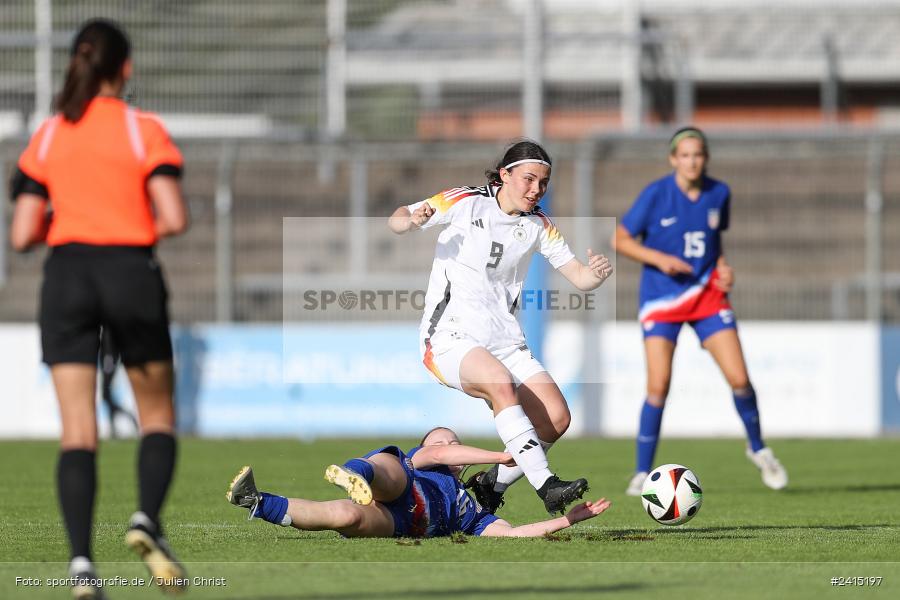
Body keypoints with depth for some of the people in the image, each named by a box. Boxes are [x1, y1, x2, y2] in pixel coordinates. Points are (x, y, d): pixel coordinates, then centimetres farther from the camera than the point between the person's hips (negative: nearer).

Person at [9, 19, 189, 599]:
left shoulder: (47, 137, 5)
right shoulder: (145, 130, -2)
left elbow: (23, 235, 2)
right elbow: (174, 219, -11)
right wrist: (145, 224, 11)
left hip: (67, 276, 2)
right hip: (132, 272, -2)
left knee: (77, 432, 0)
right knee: (157, 414, 15)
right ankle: (148, 519, -9)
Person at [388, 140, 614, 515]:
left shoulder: (538, 226, 10)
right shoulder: (466, 203, -2)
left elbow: (579, 278, 7)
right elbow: (396, 222, 1)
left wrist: (596, 273, -18)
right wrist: (412, 220, -23)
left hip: (503, 339, 5)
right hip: (451, 336, -5)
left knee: (556, 418, -13)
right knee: (501, 383, -35)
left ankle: (492, 485, 9)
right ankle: (546, 486, -41)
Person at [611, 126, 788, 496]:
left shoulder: (719, 194, 1)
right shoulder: (656, 195, -10)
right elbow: (620, 240, -5)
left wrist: (723, 267, -1)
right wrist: (659, 258, -19)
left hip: (707, 295, 3)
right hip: (661, 299, -3)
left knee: (739, 379, -5)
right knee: (658, 386, -13)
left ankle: (758, 448, 22)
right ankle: (642, 473, 0)